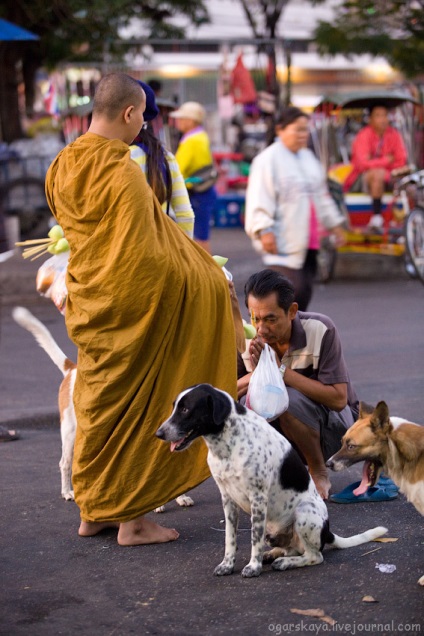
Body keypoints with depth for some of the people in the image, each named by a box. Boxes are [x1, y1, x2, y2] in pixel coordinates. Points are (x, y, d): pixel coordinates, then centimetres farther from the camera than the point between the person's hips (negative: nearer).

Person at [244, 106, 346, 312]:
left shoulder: (308, 157, 18)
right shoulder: (267, 160, -9)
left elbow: (321, 195, 27)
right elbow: (259, 200, -15)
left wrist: (334, 224, 28)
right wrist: (263, 229, -24)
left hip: (307, 241, 8)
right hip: (283, 242, -8)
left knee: (304, 291, 8)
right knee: (292, 290, -17)